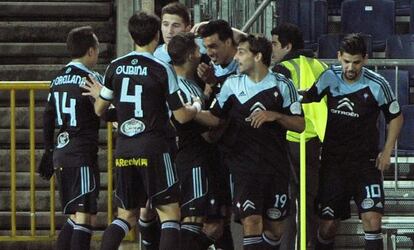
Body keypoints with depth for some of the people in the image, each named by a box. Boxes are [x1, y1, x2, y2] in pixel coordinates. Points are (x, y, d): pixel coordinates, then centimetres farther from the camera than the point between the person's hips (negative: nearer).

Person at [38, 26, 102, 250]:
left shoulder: (58, 79, 11)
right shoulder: (91, 79, -11)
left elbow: (48, 118, 13)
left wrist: (49, 152, 19)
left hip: (60, 153, 8)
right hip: (82, 155, -8)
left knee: (74, 216, 16)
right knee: (84, 215, -8)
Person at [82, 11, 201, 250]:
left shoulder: (116, 67, 5)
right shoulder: (162, 69, -7)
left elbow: (100, 109, 16)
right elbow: (181, 116, -6)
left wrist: (98, 95, 38)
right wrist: (197, 106, 16)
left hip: (124, 150, 5)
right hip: (154, 149, -5)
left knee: (126, 215, 16)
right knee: (170, 213, 0)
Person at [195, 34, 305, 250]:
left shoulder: (282, 86, 0)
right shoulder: (232, 84, 6)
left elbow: (300, 125, 0)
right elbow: (215, 118, 11)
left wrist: (275, 116, -16)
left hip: (276, 166, 0)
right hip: (244, 166, 0)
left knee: (274, 227, 7)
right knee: (251, 221, -14)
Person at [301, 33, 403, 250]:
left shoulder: (377, 85, -10)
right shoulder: (330, 77, -3)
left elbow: (396, 117, 5)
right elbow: (309, 97, 15)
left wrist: (386, 152, -1)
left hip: (366, 161, -2)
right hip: (332, 160, 2)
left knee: (372, 219, -16)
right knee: (328, 224, 4)